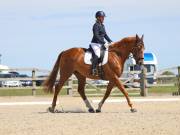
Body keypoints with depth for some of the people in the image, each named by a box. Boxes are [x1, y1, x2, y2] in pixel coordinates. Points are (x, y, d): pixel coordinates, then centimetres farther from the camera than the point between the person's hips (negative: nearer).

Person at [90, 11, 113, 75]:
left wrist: (110, 41, 9)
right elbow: (96, 36, -19)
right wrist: (103, 42, -24)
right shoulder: (96, 25, -10)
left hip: (101, 44, 10)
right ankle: (93, 69, -30)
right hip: (95, 43, -10)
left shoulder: (102, 26, 17)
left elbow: (105, 35, 22)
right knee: (97, 55, -30)